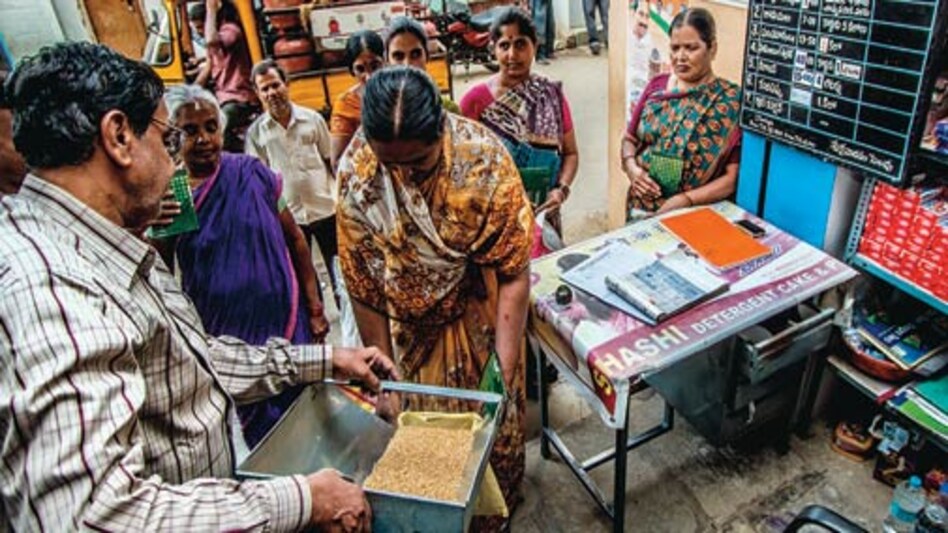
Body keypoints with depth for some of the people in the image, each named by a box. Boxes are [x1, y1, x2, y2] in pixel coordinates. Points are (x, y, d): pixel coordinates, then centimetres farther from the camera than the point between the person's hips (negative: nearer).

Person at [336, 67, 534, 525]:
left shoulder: (485, 159, -27)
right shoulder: (354, 172, -21)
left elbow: (513, 275, -20)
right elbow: (362, 285, -12)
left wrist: (505, 374, -21)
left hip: (477, 311, -1)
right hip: (409, 320, 2)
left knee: (495, 416, 12)